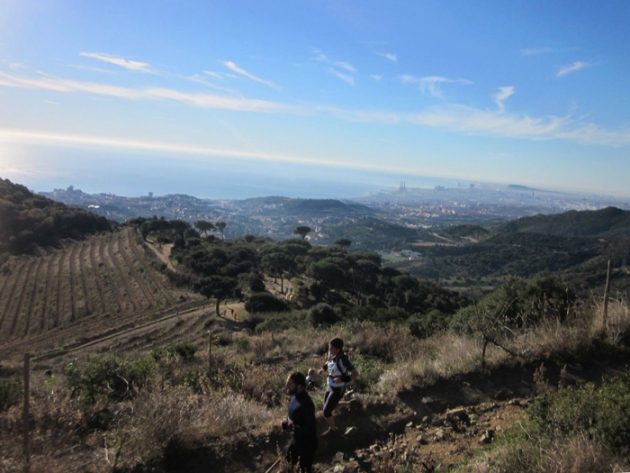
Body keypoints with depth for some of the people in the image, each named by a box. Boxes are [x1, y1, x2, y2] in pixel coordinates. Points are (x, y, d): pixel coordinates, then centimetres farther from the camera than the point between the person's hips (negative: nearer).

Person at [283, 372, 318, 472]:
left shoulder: (306, 404, -34)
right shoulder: (295, 396, -7)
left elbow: (311, 429, -32)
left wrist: (292, 427, -29)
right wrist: (288, 422, -7)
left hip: (307, 442, -8)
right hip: (296, 438, 8)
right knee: (290, 461, 28)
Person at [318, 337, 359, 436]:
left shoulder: (342, 359, -31)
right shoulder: (331, 354, -8)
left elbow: (356, 373, -31)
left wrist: (343, 379, -38)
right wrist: (324, 368, 0)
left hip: (337, 389, -8)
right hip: (330, 386, 8)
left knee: (326, 411, 0)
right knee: (327, 406, 24)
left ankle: (332, 428, 29)